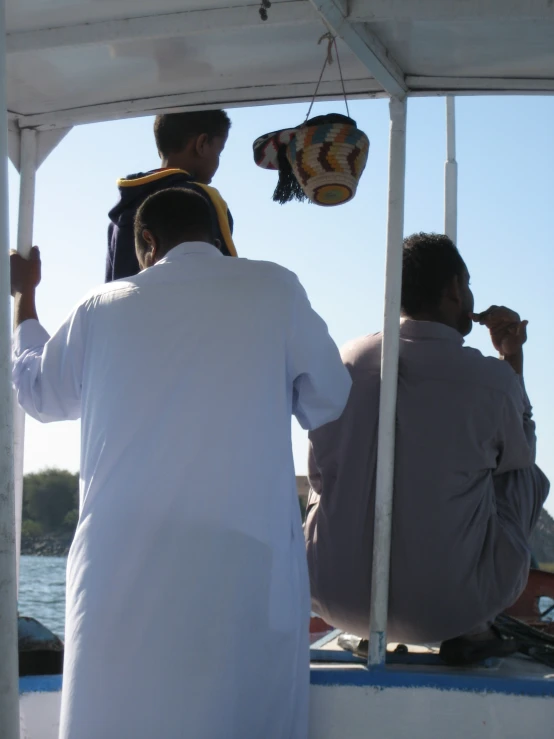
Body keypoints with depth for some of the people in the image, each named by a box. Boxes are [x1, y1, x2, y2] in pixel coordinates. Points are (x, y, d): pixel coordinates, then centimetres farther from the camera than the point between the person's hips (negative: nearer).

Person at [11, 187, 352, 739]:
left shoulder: (103, 307, 8)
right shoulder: (275, 289, 2)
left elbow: (39, 394, 26)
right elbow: (327, 402, 10)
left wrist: (24, 296, 41)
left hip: (124, 567, 2)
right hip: (245, 554, -1)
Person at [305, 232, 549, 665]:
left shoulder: (346, 362, -2)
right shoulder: (492, 380, -11)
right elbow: (518, 457, 13)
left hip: (339, 599, 4)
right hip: (446, 605, -3)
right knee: (528, 476, 20)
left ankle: (368, 631, 23)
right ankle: (472, 630, 16)